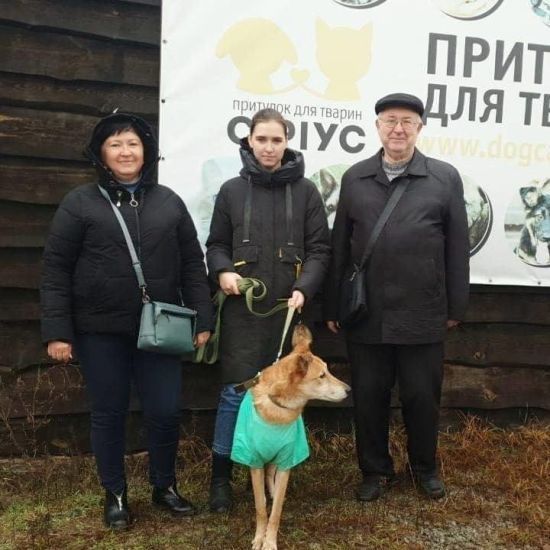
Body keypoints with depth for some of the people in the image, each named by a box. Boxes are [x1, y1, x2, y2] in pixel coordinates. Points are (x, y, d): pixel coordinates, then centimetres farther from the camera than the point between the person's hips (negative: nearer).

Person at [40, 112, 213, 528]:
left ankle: (165, 486, 29)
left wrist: (202, 319, 2)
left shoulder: (169, 202, 7)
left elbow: (192, 265, 8)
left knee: (167, 412, 3)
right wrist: (57, 331, -7)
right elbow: (56, 271, -2)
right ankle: (115, 495, 30)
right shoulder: (80, 203, -1)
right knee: (108, 415, 10)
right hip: (100, 332, -1)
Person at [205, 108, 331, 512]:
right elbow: (216, 245, 12)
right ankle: (221, 476, 15)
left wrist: (304, 288, -12)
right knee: (237, 392, -1)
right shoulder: (232, 190, 6)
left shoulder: (305, 191, 5)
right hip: (242, 309, -1)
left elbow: (320, 249, 3)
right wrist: (223, 271, -9)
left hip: (288, 310, 1)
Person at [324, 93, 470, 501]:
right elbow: (340, 247, 7)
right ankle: (376, 470, 31)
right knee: (368, 398, 11)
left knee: (422, 397, 11)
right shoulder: (354, 178, 6)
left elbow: (457, 248, 2)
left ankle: (425, 467, 35)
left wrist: (456, 307, 2)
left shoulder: (445, 178, 1)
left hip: (422, 315, -1)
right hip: (366, 315, 2)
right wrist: (333, 306, 7)